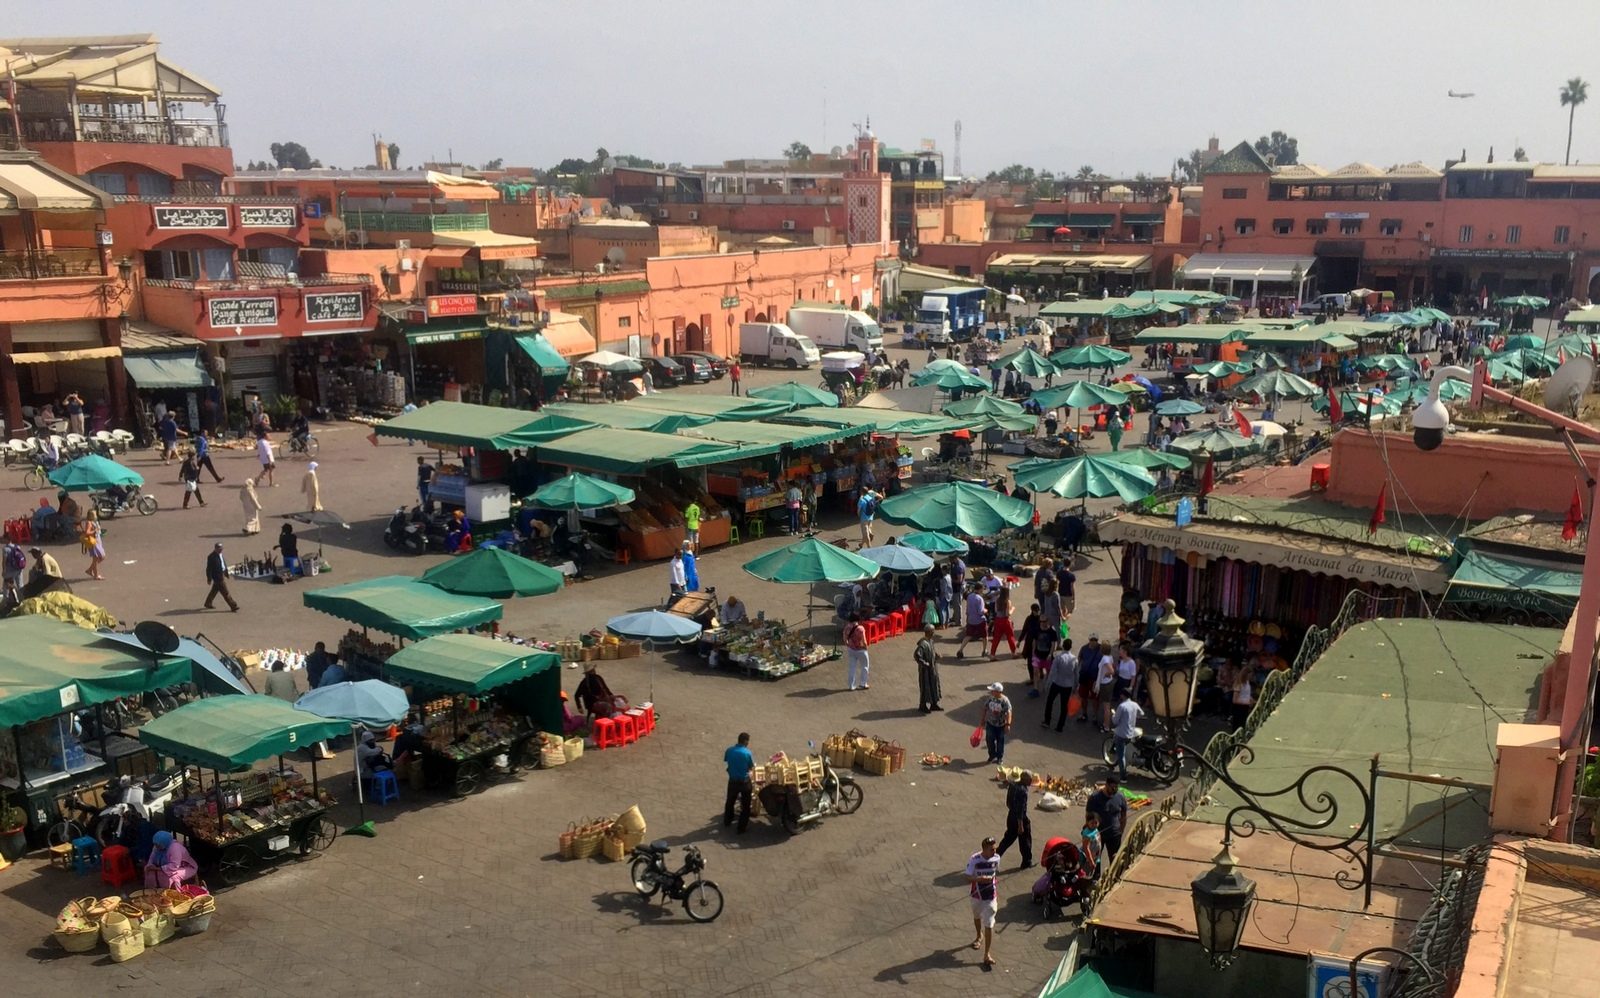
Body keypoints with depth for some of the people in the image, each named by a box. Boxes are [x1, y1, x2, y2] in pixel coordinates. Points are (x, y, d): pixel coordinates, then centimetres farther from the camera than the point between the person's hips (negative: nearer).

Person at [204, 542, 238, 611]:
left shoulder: (220, 554, 6)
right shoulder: (212, 557, -21)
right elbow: (209, 569, -18)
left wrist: (226, 573, 18)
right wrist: (209, 579, -15)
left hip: (222, 575, 9)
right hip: (217, 576, -9)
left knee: (215, 590, 22)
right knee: (225, 592, -4)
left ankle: (208, 604, 38)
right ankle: (233, 607, -1)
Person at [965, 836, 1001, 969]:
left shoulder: (996, 859, -11)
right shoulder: (974, 860, -22)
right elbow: (968, 878, -22)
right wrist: (980, 878, -41)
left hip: (991, 897, 0)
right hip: (977, 895, 0)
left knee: (989, 925, -4)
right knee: (977, 917, 26)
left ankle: (987, 954, 1)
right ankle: (979, 936, 56)